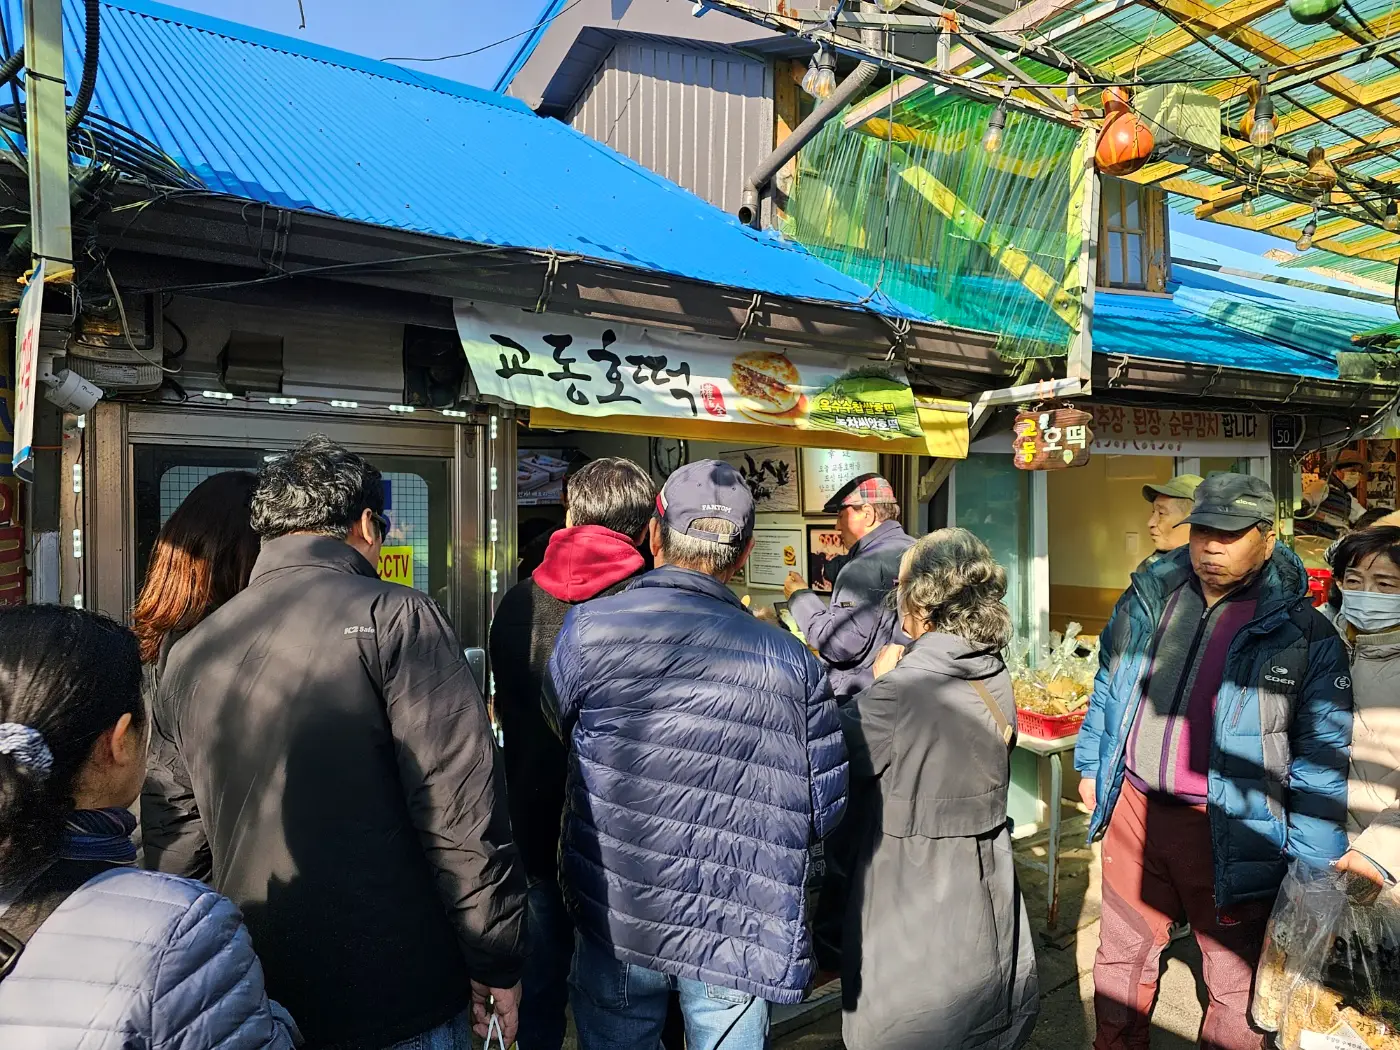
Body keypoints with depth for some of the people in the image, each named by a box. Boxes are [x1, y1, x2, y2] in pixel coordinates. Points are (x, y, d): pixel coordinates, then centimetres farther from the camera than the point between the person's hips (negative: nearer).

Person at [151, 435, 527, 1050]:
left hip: (251, 999, 6)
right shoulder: (393, 617, -15)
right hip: (399, 1000, -5)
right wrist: (498, 963, -10)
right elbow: (462, 809, -20)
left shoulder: (188, 654, 4)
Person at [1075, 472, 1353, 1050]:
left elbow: (1321, 754, -9)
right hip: (1132, 808, 4)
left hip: (1228, 833, -3)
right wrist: (1091, 766, 14)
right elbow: (1107, 687, 13)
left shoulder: (1303, 633, -10)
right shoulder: (1147, 600, 1)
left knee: (1234, 976, 15)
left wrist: (1314, 867, -10)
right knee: (1121, 954, 21)